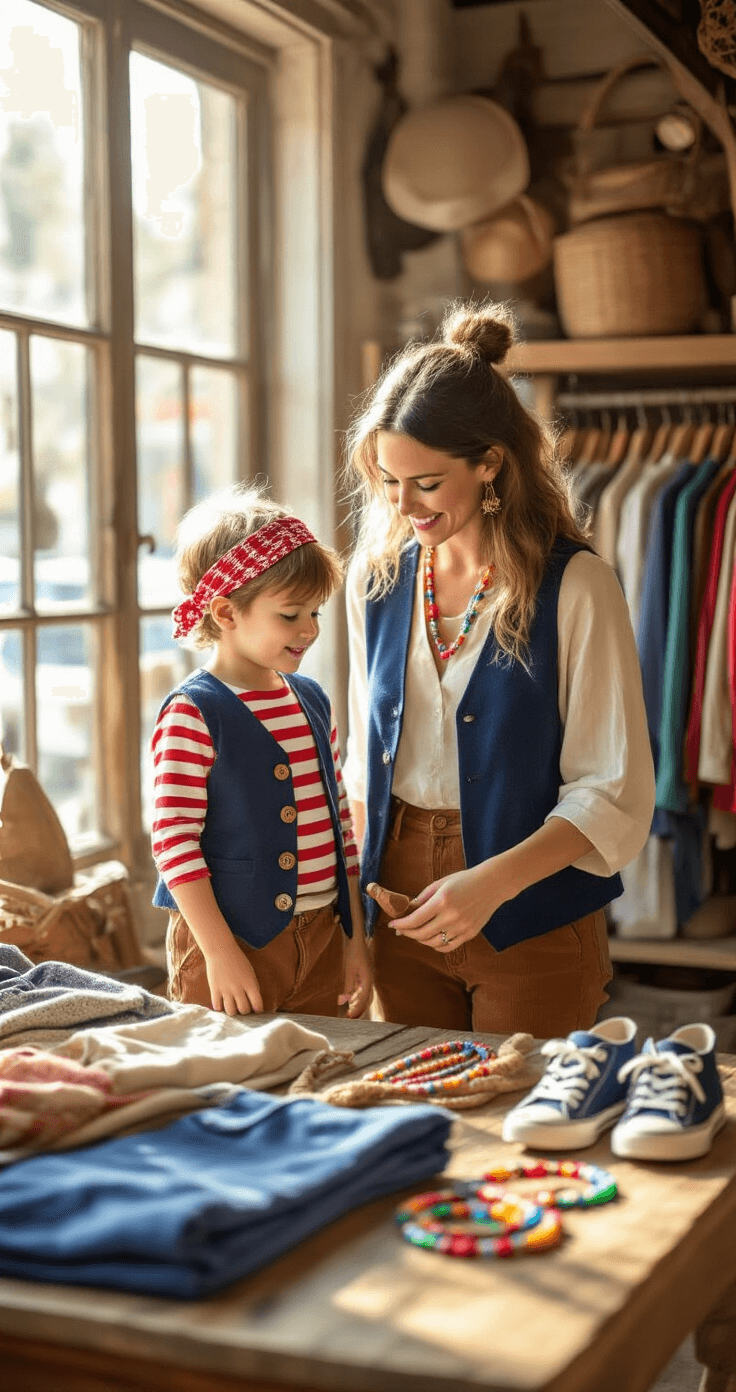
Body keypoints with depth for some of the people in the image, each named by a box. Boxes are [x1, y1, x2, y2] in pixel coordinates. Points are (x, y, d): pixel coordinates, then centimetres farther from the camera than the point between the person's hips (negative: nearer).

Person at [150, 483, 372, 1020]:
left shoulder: (313, 700, 8)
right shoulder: (192, 715, -13)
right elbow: (173, 840, -16)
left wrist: (356, 936, 12)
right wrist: (220, 953, -18)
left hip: (323, 938, 7)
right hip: (232, 939, -6)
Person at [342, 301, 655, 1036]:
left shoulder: (574, 587, -12)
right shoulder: (376, 577, 3)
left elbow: (614, 795, -13)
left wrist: (493, 881, -24)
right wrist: (354, 909, 4)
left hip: (532, 922, -4)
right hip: (405, 909, 4)